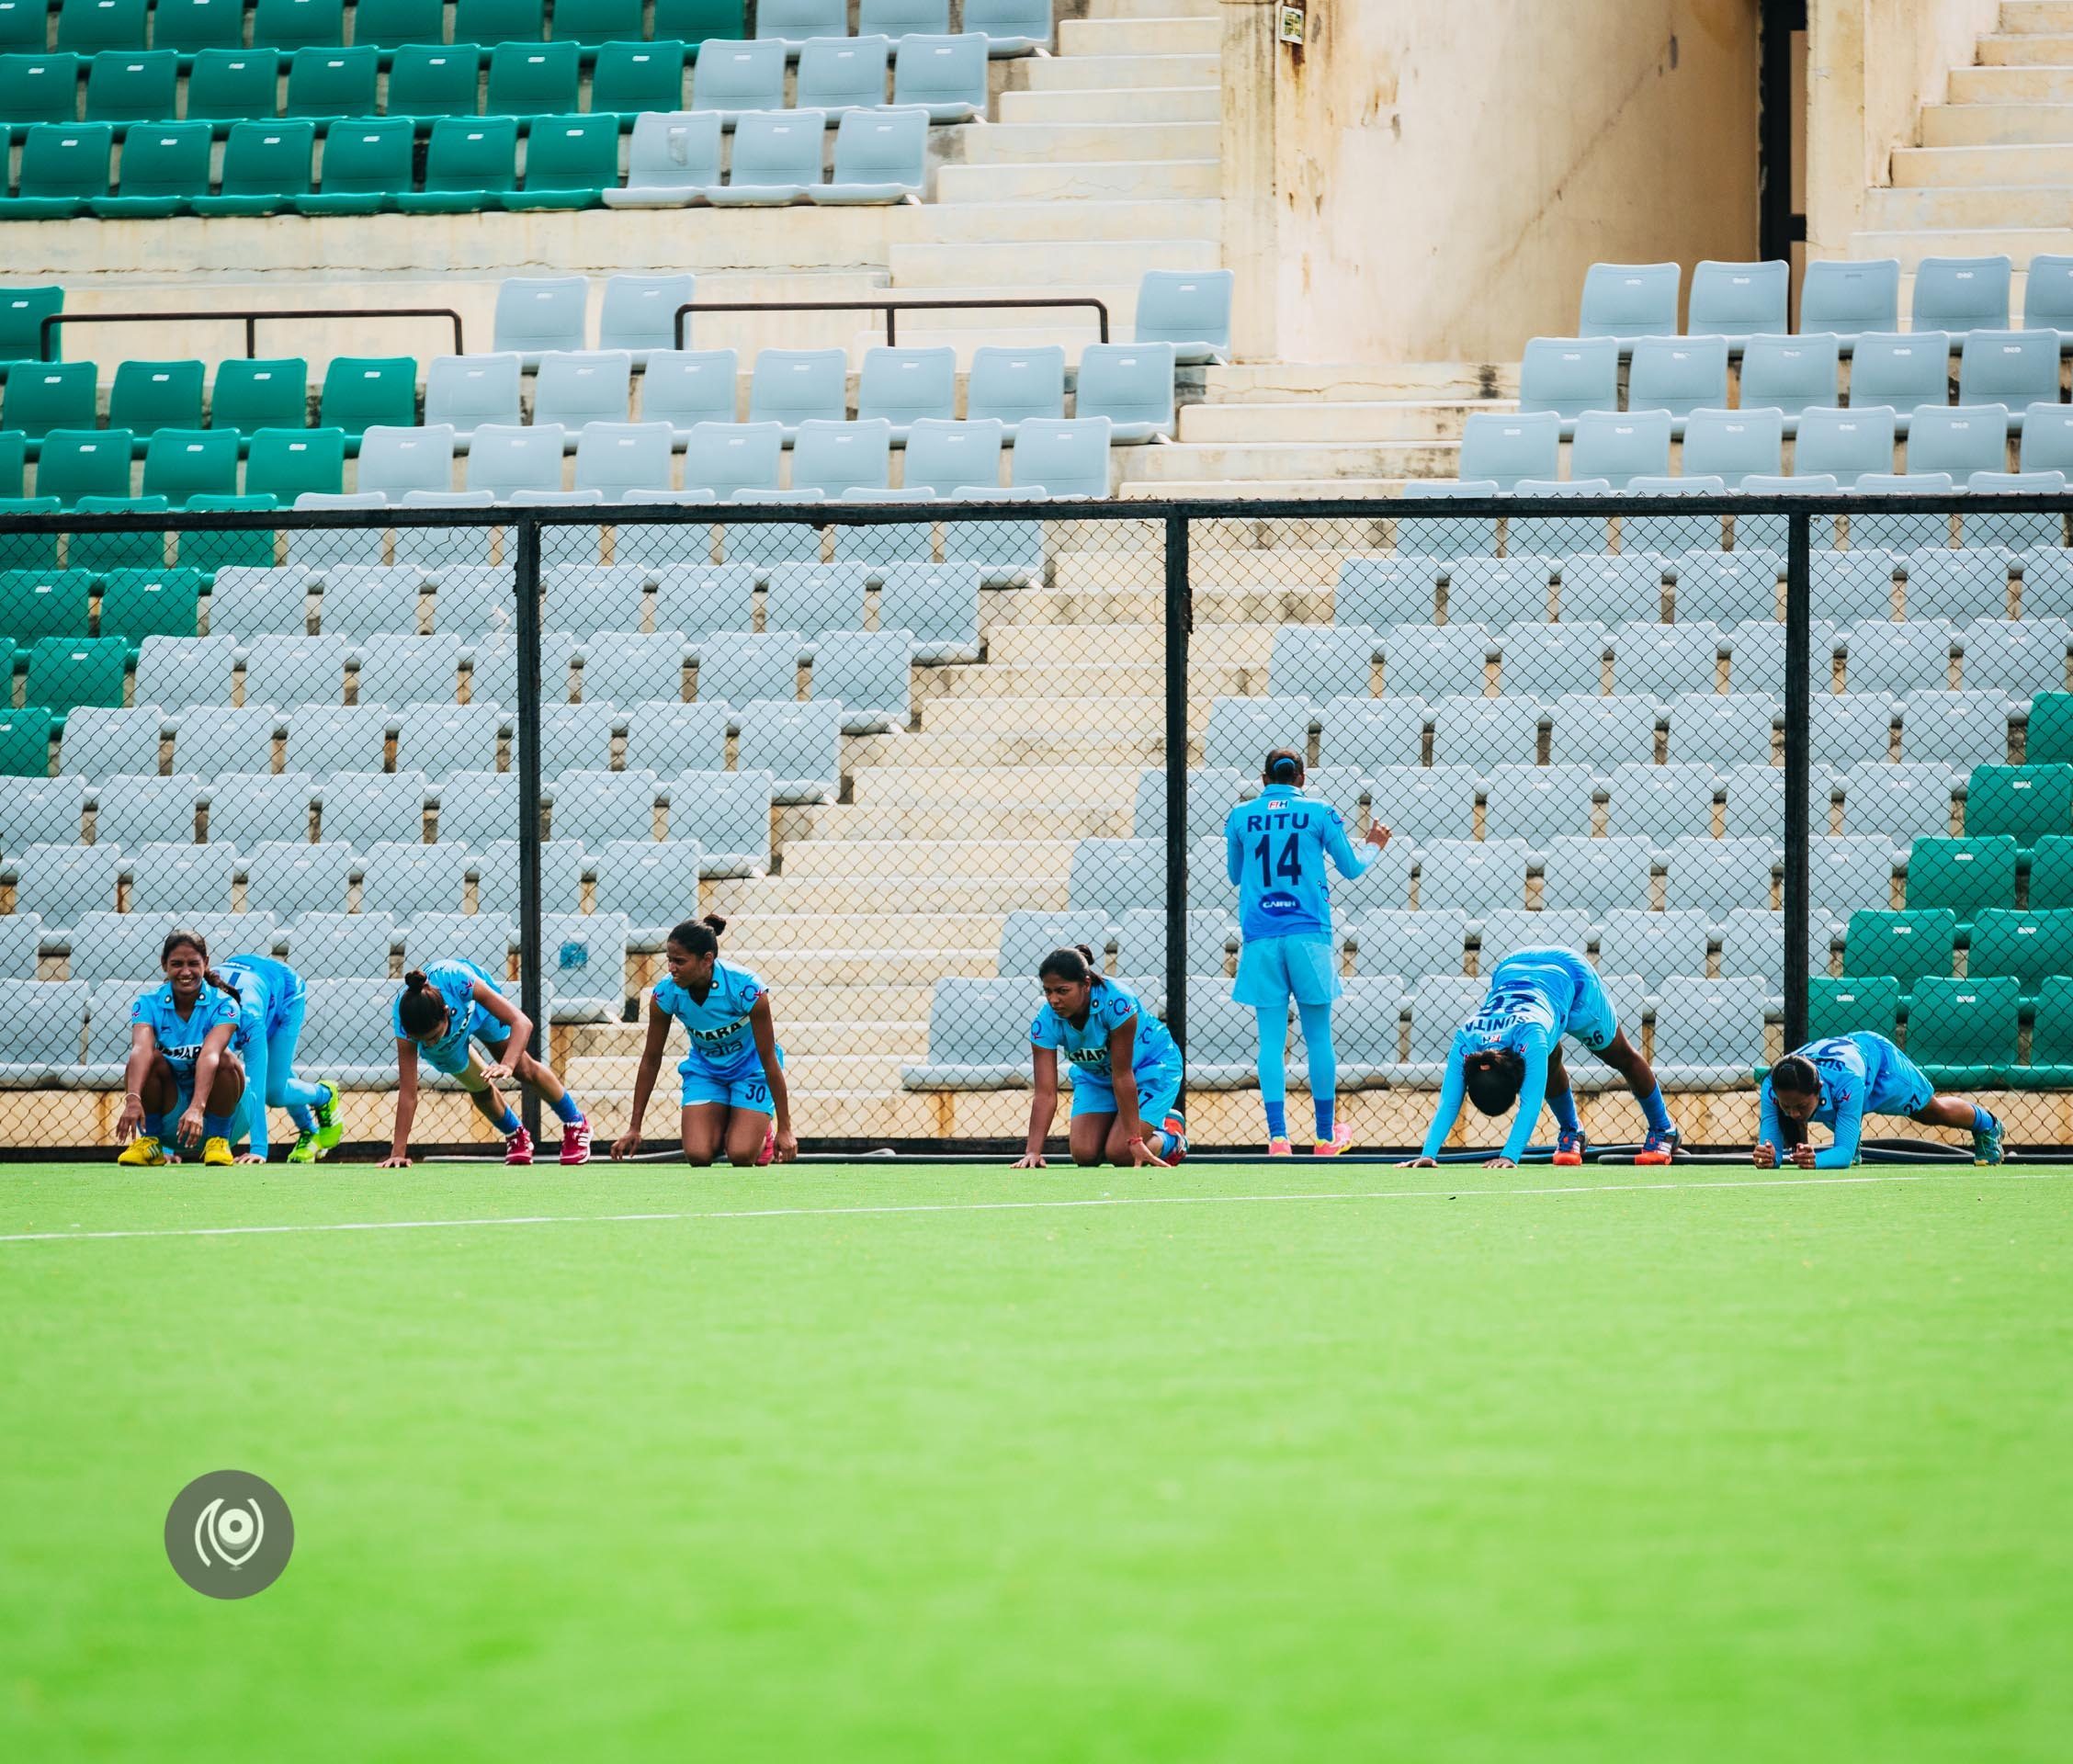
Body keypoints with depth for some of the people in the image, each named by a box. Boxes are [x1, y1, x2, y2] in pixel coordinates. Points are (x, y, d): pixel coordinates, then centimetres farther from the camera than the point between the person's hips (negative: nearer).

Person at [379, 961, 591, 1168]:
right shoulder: (406, 1027, -43)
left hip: (475, 1005, -1)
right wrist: (398, 1151, -42)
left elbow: (522, 1023, -48)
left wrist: (508, 1065, -64)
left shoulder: (459, 982, -48)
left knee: (524, 1070, 5)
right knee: (480, 1089, 2)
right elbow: (408, 1093, -39)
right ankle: (515, 1136, 34)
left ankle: (576, 1124, 29)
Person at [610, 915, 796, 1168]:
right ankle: (721, 1126, 18)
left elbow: (769, 1060, -22)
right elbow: (650, 1060, -8)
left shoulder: (745, 989, -31)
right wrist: (634, 1128, -5)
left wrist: (784, 1129, -20)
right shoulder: (665, 993, -22)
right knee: (698, 1154, -18)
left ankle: (765, 1132, 17)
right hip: (704, 1069, 3)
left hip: (751, 1069, -3)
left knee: (741, 1155, -19)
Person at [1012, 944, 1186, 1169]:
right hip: (1096, 1074, 5)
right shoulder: (1045, 1022, -25)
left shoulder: (1117, 1002, -38)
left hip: (1151, 1065, -5)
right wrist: (1033, 1151, -37)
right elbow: (1045, 1094, -26)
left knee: (1119, 1153, -17)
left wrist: (1135, 1142, -31)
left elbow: (1123, 1075, -34)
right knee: (1084, 1154, -10)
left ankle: (1170, 1131, 14)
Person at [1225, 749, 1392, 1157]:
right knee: (1318, 1036, 7)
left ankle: (1278, 1136, -9)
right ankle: (1326, 1135, 14)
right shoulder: (1319, 814, 2)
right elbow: (1351, 868, 12)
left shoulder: (1240, 817, 6)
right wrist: (1375, 847, 33)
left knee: (1271, 1039, 0)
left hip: (1260, 939, 1)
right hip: (1308, 935, -1)